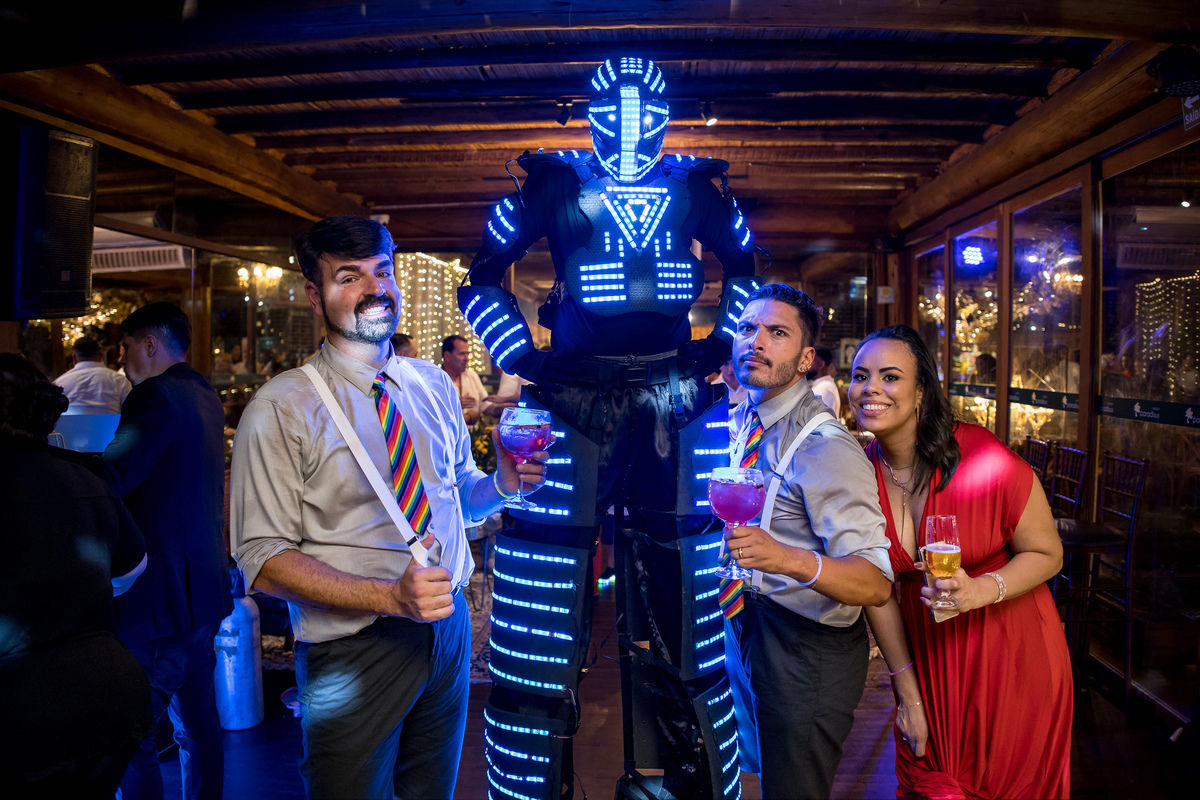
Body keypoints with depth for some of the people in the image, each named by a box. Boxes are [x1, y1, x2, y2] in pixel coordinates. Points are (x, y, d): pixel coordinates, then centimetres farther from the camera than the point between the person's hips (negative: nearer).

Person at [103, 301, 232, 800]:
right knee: (198, 718, 19)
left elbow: (110, 478, -26)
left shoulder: (157, 396, -15)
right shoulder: (206, 397, 14)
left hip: (158, 597, -10)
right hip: (206, 590, 10)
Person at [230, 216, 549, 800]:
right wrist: (391, 596, -27)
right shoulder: (281, 408, -12)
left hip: (448, 630, 5)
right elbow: (263, 561, -16)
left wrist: (502, 483, -10)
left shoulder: (434, 386, 5)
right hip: (352, 652, -5)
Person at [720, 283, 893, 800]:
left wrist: (788, 558, -47)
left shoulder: (823, 445, -25)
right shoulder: (740, 421, 0)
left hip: (804, 649, -7)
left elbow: (876, 583, -32)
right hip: (742, 625, 8)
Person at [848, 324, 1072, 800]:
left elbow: (1046, 553, -11)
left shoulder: (983, 458, -24)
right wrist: (907, 693, 0)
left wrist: (980, 590, -30)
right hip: (926, 653, 3)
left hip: (1012, 651, -2)